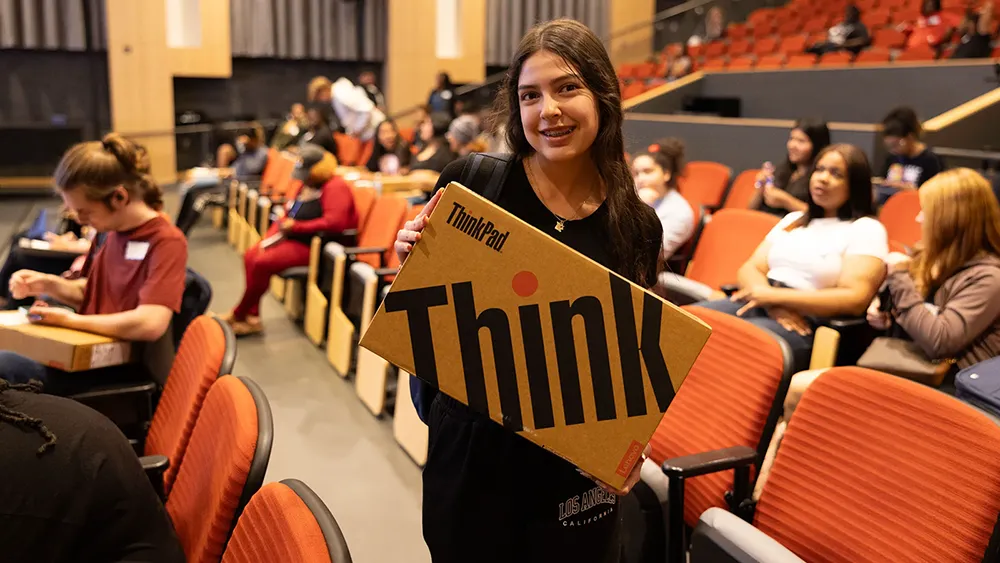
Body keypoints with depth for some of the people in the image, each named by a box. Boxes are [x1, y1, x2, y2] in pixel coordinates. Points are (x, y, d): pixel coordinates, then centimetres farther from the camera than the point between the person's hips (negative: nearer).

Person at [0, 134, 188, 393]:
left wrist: (71, 320, -17)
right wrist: (49, 284, 0)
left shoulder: (167, 242, -17)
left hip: (126, 373, -8)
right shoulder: (113, 231, 8)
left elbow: (150, 324, -29)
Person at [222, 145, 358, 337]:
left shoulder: (335, 188, -16)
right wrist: (269, 237, 3)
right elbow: (288, 212, 20)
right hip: (292, 238, 11)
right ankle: (252, 317, -3)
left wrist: (296, 227, -22)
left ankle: (238, 315, -1)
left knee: (262, 263, -21)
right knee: (250, 256, -2)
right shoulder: (308, 185, 15)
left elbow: (334, 222, -30)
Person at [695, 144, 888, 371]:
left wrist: (775, 296, -12)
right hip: (761, 306, 6)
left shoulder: (866, 229, 4)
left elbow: (854, 299, -10)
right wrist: (774, 304, -10)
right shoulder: (793, 219, 23)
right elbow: (749, 269, 14)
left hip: (809, 325, -5)